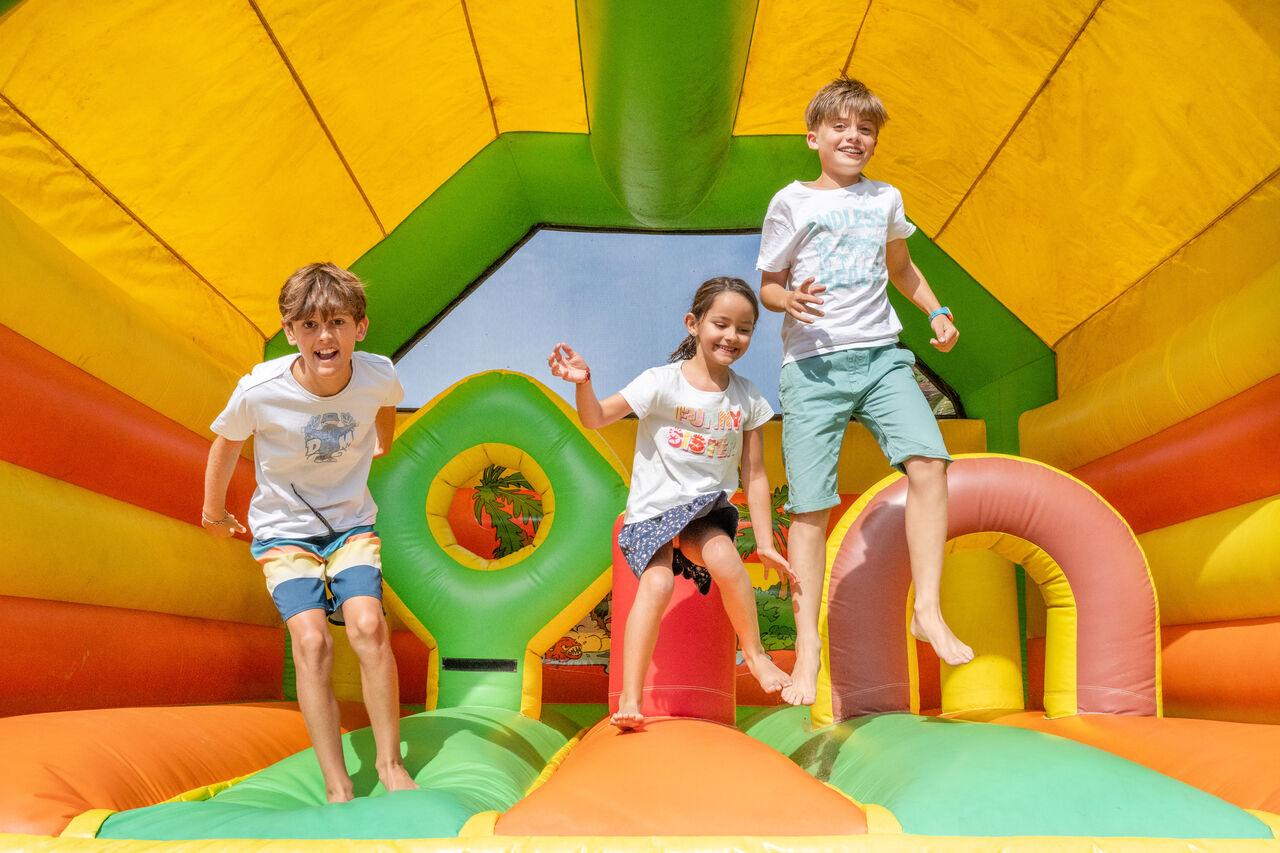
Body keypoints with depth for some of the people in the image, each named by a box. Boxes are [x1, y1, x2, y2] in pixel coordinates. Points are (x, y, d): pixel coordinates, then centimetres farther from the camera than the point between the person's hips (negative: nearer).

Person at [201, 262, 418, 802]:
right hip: (284, 532, -1)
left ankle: (390, 762, -4)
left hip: (351, 524, 1)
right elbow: (227, 442, -1)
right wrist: (214, 509, 14)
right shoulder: (260, 391, -23)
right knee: (311, 641, -19)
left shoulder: (378, 376, -18)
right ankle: (337, 785, -10)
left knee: (368, 626, -20)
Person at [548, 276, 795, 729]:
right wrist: (583, 382, -34)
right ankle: (630, 698, -22)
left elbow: (755, 475, 7)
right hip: (653, 510, -2)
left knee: (723, 556, -29)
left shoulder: (747, 398, 2)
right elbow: (596, 418, -13)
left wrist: (765, 543, 5)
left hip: (708, 509, 3)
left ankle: (755, 653, -5)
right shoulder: (662, 382, -9)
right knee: (657, 583, -28)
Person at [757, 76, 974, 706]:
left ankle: (928, 610, -9)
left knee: (928, 463, -20)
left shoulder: (885, 199, 15)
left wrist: (937, 312, 19)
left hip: (881, 357, 3)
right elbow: (767, 284, 7)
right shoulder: (792, 202, 5)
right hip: (812, 365, -3)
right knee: (810, 507, -4)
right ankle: (807, 646, 7)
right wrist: (790, 301, -14)